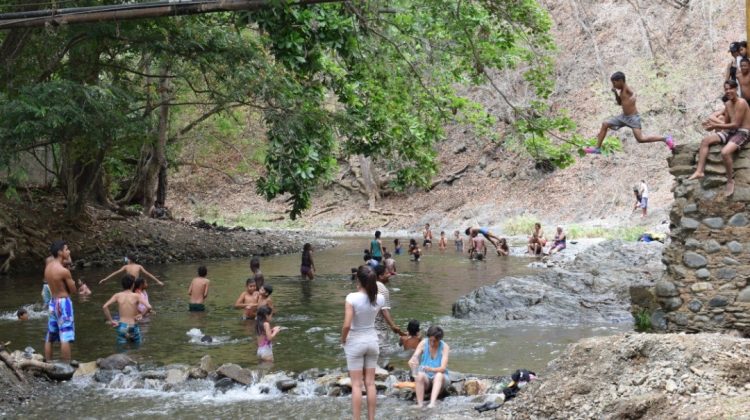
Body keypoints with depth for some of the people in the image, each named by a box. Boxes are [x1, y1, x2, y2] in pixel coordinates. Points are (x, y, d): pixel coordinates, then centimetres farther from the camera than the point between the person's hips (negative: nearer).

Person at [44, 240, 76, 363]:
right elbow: (73, 290, -11)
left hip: (52, 302, 8)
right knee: (65, 338, -7)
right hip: (63, 303, -8)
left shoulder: (48, 267, 4)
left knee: (50, 338, 15)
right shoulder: (64, 271, -19)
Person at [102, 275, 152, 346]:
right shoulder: (137, 296, -7)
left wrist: (111, 321, -2)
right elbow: (149, 307, -20)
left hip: (121, 326, 2)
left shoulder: (117, 296, -1)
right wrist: (141, 315, -2)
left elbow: (104, 307, -10)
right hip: (133, 326, -2)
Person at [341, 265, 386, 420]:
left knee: (356, 384, 4)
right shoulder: (379, 298, -7)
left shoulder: (352, 298, -20)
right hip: (372, 340, 4)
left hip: (355, 342, -4)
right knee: (370, 383, 12)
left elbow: (347, 325, -24)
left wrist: (343, 339, -4)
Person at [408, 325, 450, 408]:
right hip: (426, 378, 1)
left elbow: (443, 368, -23)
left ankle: (432, 403, -51)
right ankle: (419, 404, -42)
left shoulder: (444, 347, -14)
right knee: (420, 375, -33)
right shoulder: (423, 344, -9)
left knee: (439, 375, -36)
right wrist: (412, 362, -43)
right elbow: (413, 359, -18)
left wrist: (431, 369, -43)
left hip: (440, 380, -1)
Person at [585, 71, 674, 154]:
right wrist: (615, 93, 12)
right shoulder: (621, 90, 11)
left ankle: (665, 138, -5)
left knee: (640, 139, -17)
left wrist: (633, 97, -56)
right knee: (605, 124, 8)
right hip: (624, 116, 9)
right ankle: (598, 148, 14)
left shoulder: (627, 89, -15)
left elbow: (633, 93, -36)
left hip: (633, 117, -9)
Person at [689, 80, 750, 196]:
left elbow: (736, 124, -21)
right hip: (730, 131, 9)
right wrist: (713, 125, -4)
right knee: (705, 141, -5)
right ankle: (699, 171, -10)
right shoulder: (727, 104, 9)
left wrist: (716, 126, -21)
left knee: (725, 152, -33)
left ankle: (730, 180, -13)